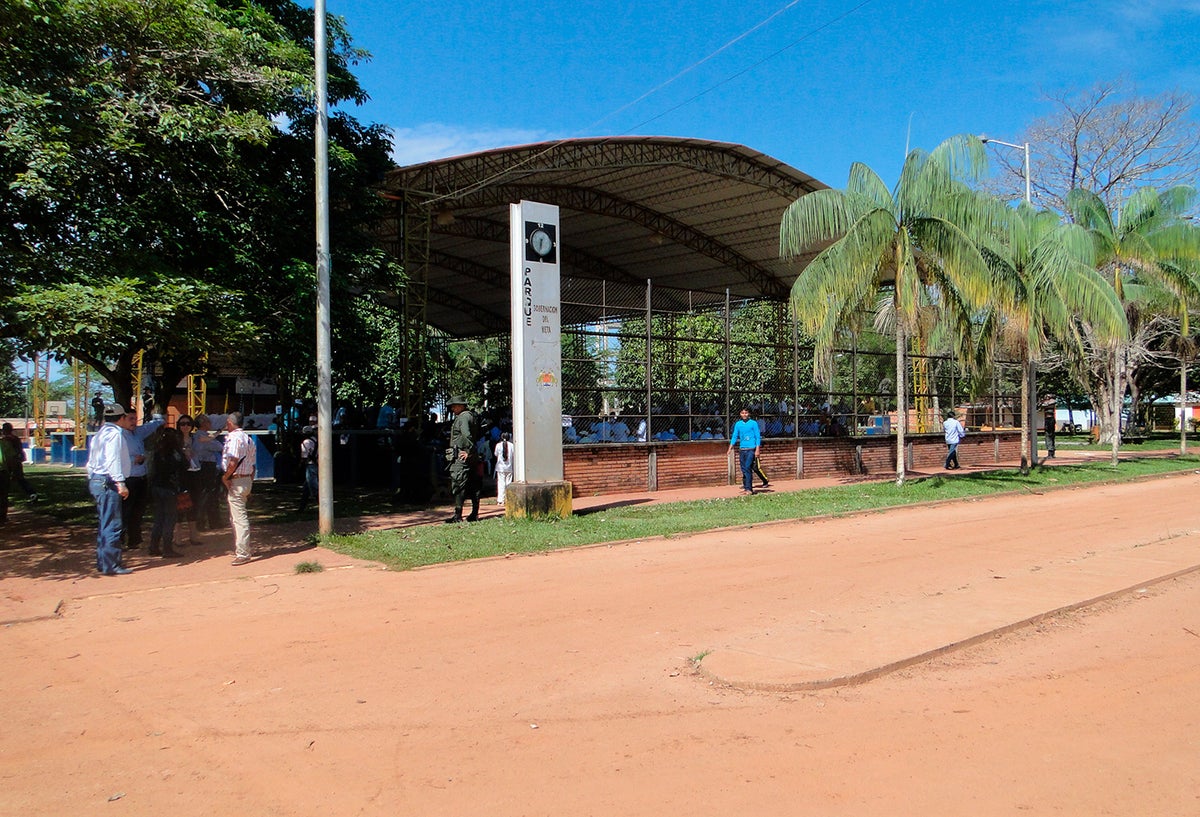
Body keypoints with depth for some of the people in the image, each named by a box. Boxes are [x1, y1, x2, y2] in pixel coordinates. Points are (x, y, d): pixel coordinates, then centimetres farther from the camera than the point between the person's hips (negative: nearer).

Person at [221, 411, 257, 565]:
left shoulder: (234, 437, -14)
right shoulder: (248, 438, 16)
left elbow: (233, 462, -25)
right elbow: (252, 465, 18)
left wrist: (225, 477, -11)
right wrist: (250, 485, 22)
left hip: (236, 481, -10)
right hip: (247, 480, 10)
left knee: (239, 518, -8)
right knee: (236, 518, 19)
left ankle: (243, 554, -7)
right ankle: (239, 549, 28)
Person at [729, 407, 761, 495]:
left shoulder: (753, 423, 0)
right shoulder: (738, 424, 11)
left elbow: (758, 437, -1)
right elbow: (734, 437, 13)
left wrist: (757, 450, -9)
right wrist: (730, 449, 4)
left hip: (751, 449, -5)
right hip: (741, 449, 5)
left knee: (748, 468, -12)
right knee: (743, 469, 5)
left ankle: (749, 488, -12)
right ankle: (745, 486, 12)